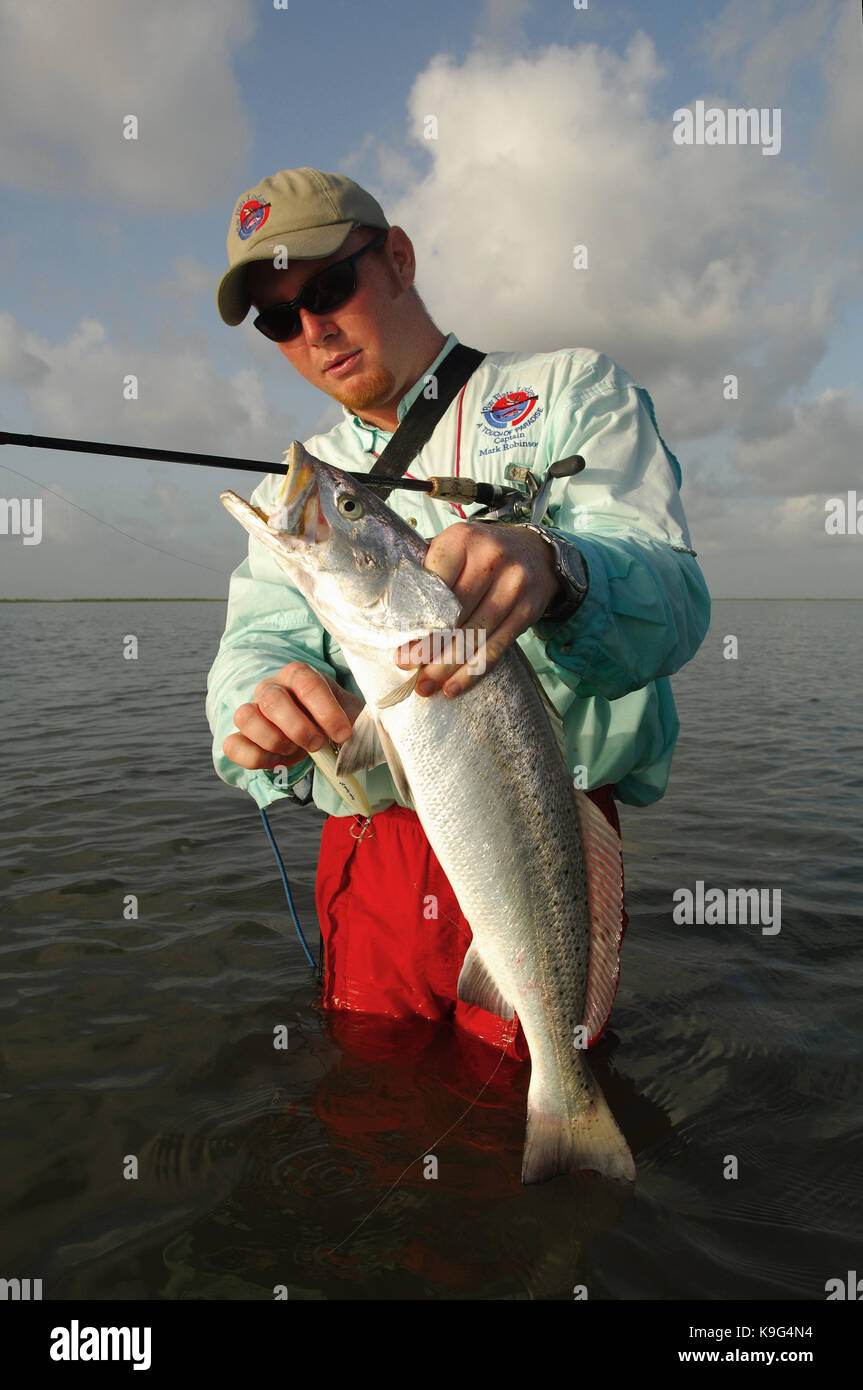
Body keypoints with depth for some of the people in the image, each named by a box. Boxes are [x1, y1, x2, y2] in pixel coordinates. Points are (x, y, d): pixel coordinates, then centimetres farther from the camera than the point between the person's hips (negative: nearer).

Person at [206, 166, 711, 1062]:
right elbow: (257, 640, 0)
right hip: (368, 860, 4)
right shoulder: (293, 487, 15)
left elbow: (673, 599, -15)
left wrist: (553, 569, -38)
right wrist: (262, 708, -25)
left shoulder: (572, 392, 1)